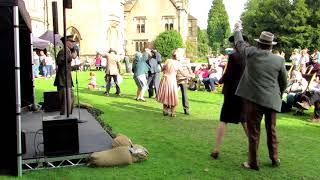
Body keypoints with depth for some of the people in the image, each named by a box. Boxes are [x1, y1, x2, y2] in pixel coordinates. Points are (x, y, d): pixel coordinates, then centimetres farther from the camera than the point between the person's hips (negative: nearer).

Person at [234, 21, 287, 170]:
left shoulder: (251, 53, -7)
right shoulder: (279, 60, -2)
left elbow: (239, 43, 13)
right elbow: (284, 83, 8)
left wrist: (237, 30, 31)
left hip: (254, 98, -2)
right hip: (272, 100, 3)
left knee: (253, 131, 5)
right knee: (271, 130, 17)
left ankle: (253, 162, 12)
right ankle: (274, 159, 30)